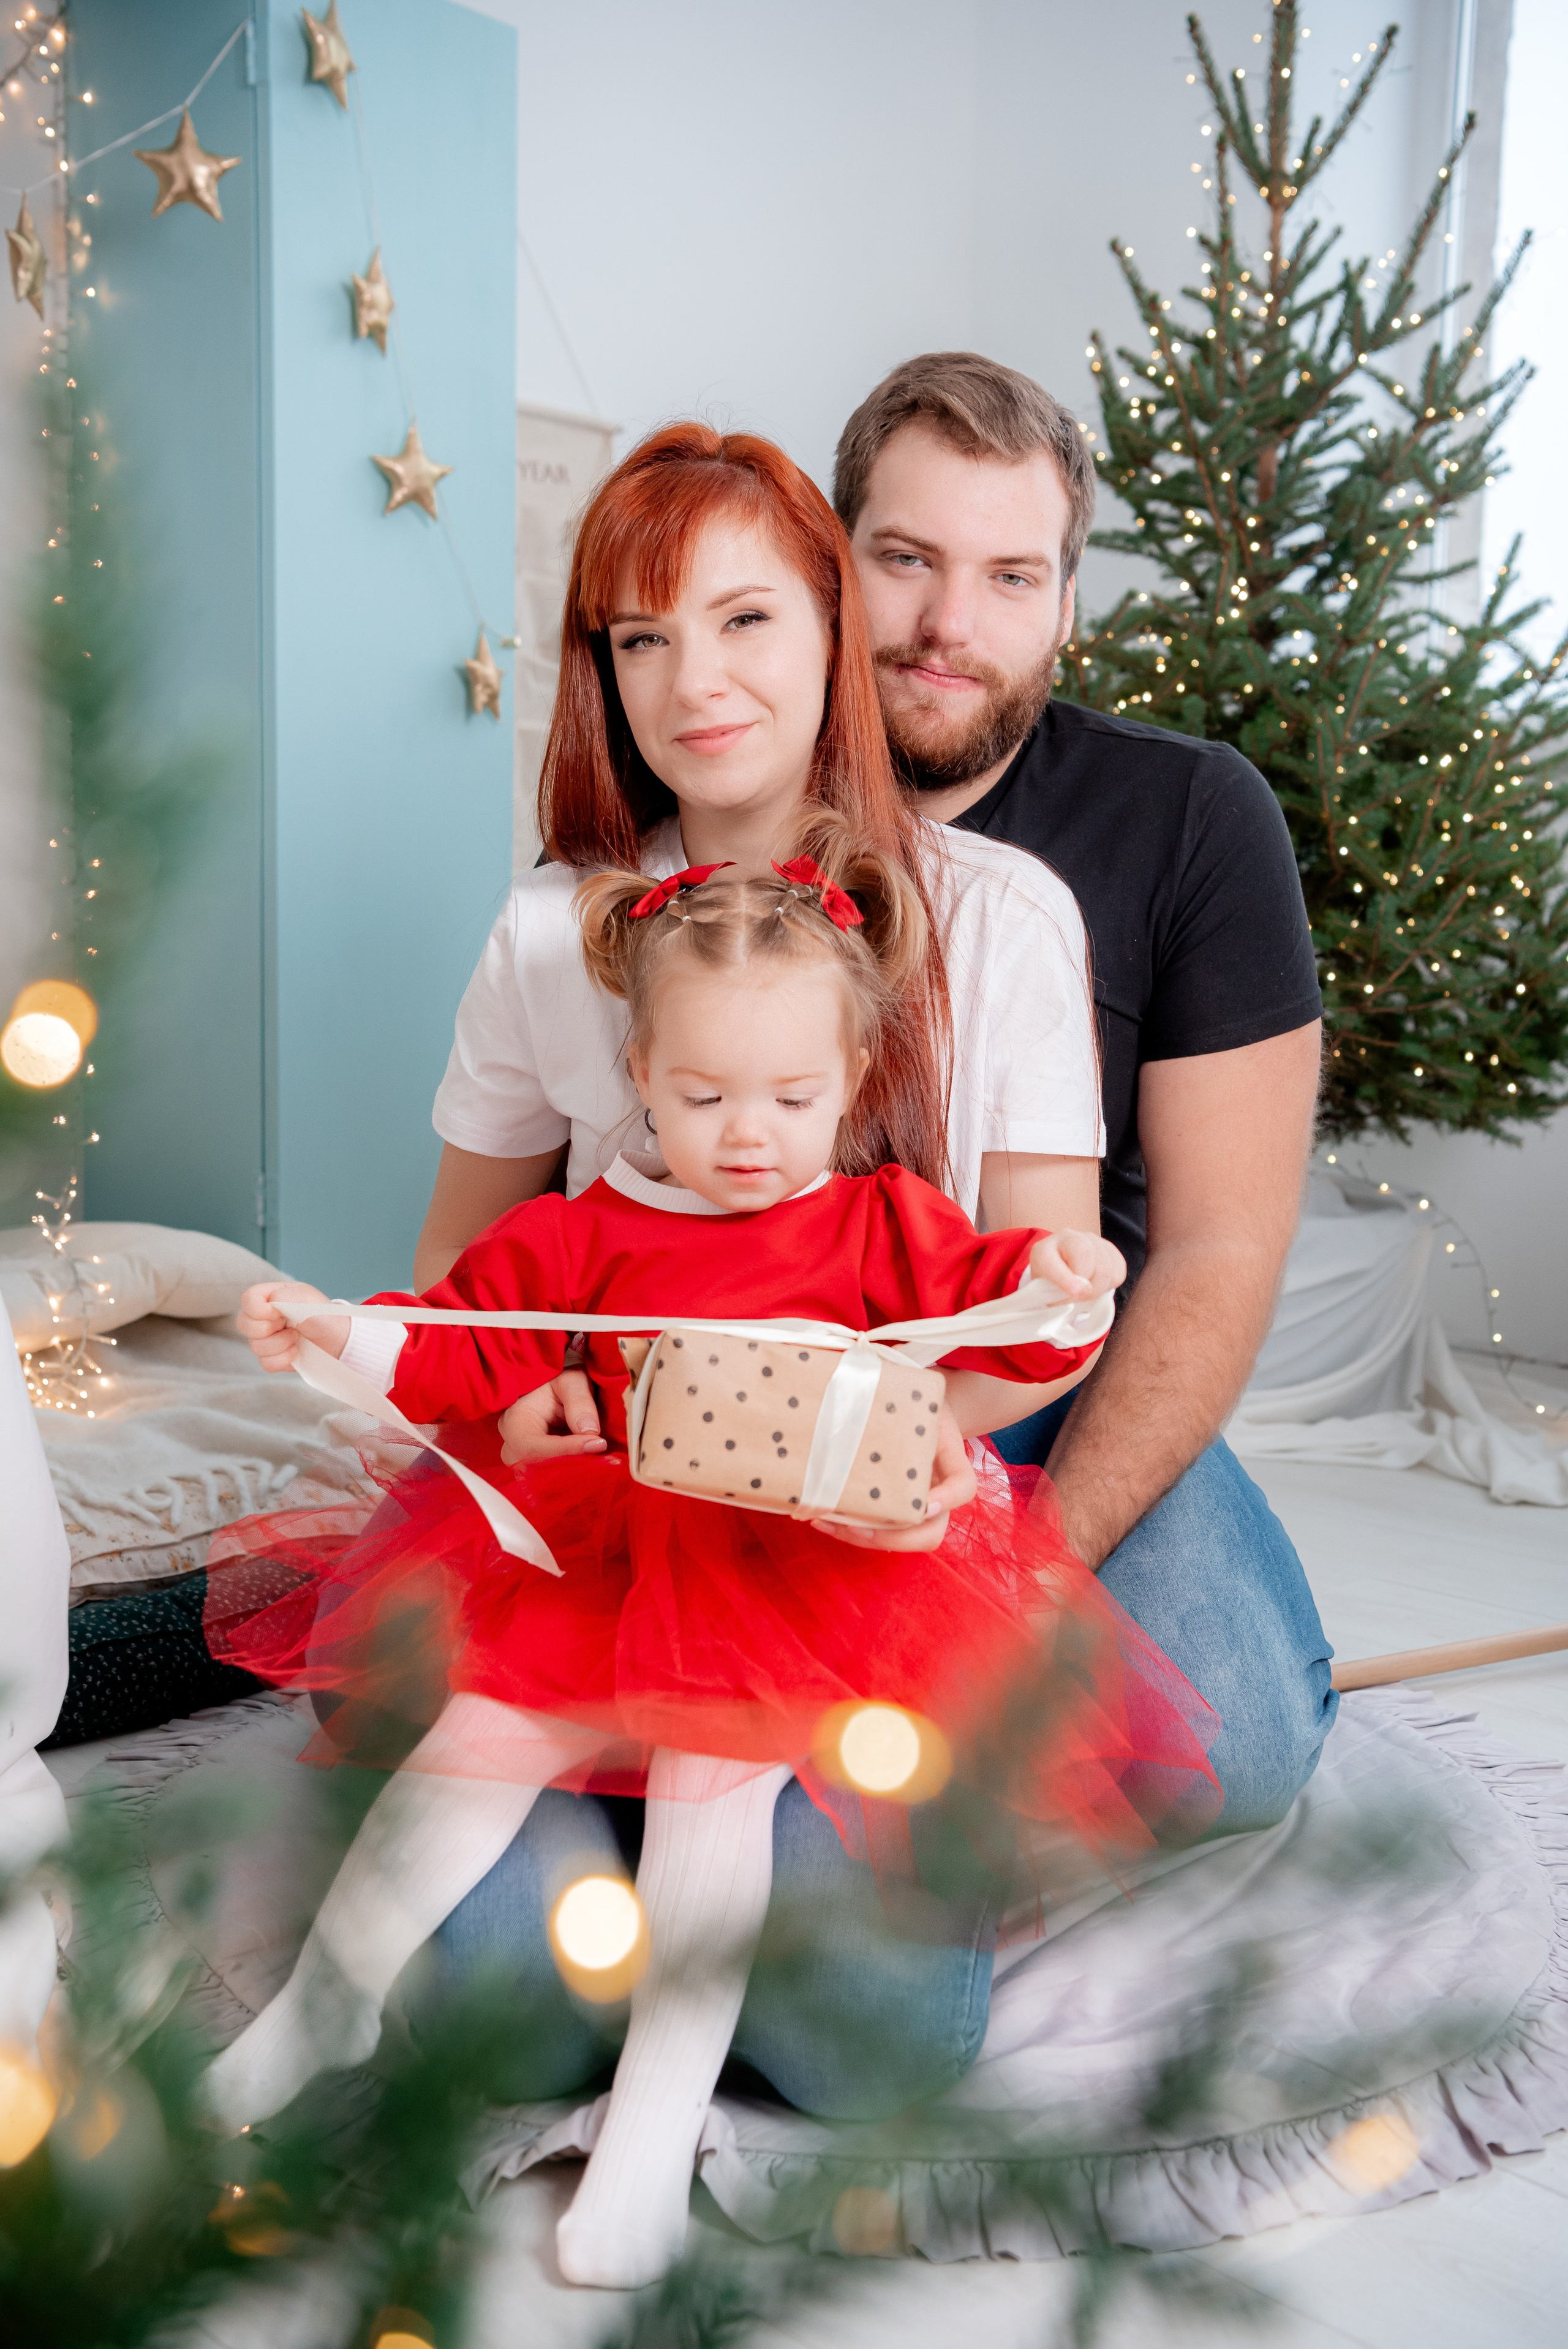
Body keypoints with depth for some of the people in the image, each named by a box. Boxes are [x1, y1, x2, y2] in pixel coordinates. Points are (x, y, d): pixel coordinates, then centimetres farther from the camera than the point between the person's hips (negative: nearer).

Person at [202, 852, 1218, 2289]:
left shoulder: (882, 1223, 8)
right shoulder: (586, 1237, 13)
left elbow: (994, 1316, -1)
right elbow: (470, 1350, 12)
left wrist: (1051, 1283, -23)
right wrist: (340, 1334, -3)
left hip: (806, 1587, -2)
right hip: (604, 1568, 3)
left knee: (717, 1765, -25)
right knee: (481, 1728, -10)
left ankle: (658, 2121, -12)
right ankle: (324, 2003, 16)